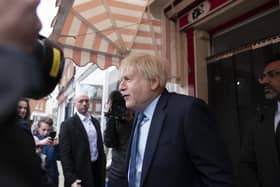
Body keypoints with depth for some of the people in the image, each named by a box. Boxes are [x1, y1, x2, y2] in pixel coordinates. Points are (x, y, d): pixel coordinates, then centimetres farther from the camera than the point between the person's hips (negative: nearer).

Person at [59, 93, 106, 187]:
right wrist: (71, 179, -17)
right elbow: (65, 154, -12)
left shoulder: (95, 122, 9)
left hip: (97, 169, 5)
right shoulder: (67, 124, -9)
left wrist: (103, 168, 11)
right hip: (80, 173, -5)